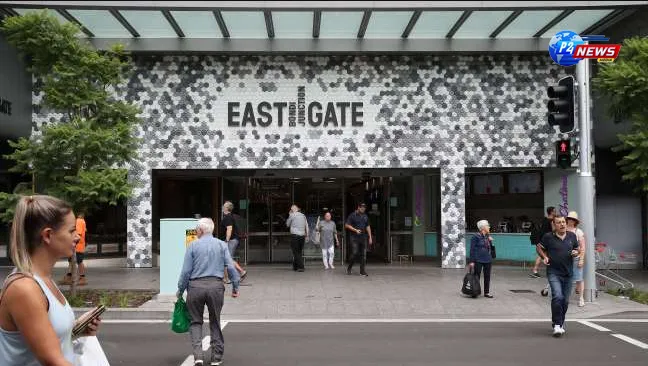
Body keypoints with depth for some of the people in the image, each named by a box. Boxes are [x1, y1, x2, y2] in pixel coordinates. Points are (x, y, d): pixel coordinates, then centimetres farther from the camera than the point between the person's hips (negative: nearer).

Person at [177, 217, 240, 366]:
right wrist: (235, 287, 7)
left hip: (196, 286, -1)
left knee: (196, 322, 11)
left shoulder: (193, 245, 0)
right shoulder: (222, 245, 4)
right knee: (215, 322, 14)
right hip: (216, 286, 1)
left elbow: (186, 271, -1)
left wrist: (180, 290, 9)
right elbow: (231, 267, 0)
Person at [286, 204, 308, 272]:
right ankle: (295, 266, 19)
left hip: (295, 235, -5)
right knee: (300, 252, 13)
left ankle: (301, 267, -12)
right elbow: (306, 226, 10)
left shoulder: (292, 215, -3)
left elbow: (287, 224, 9)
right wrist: (306, 235, 14)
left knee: (296, 252, -3)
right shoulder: (303, 215, 12)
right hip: (302, 235, 5)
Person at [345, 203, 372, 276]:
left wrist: (370, 237, 11)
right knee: (355, 253, -10)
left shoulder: (365, 216, 13)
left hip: (363, 238, 5)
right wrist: (355, 230, -15)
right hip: (354, 238, -5)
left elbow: (368, 227, 18)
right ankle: (349, 269, 8)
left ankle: (362, 271, 5)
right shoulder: (352, 215, -3)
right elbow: (346, 225, -6)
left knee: (363, 254, 0)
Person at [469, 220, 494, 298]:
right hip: (478, 260, -6)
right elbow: (472, 249, -11)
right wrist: (472, 261, -14)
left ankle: (487, 292, 19)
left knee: (487, 276, 10)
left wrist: (490, 241, -1)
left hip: (488, 260, 6)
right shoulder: (476, 237, -10)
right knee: (477, 276, 2)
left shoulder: (488, 236, 9)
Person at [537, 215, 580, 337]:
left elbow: (577, 249, 20)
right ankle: (557, 325, -12)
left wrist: (576, 253, -3)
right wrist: (544, 257, -7)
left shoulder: (572, 236, 7)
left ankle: (560, 324, 29)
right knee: (557, 296, -20)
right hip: (554, 272, -4)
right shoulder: (548, 237, -4)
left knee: (565, 301, 10)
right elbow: (539, 247, 9)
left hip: (568, 273, 4)